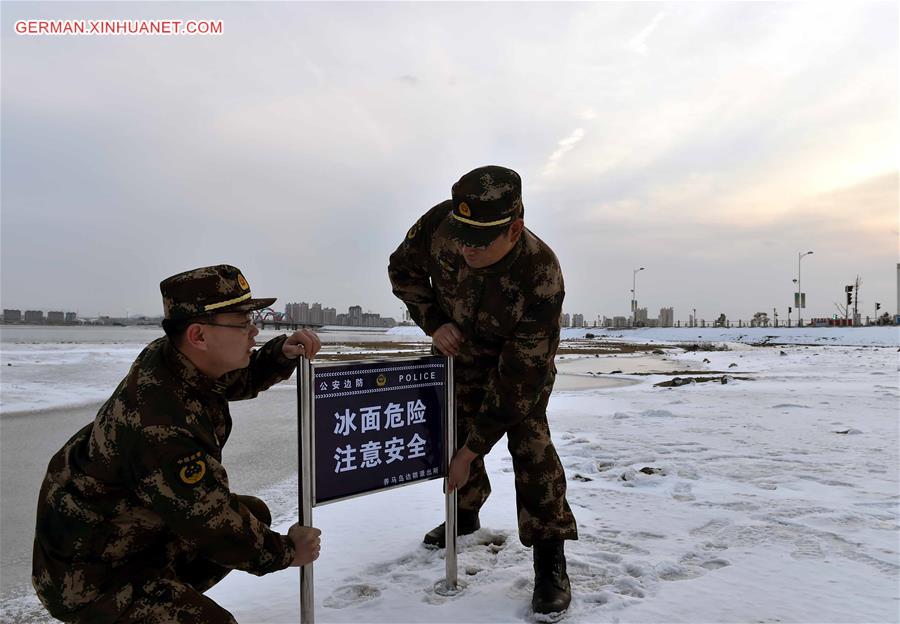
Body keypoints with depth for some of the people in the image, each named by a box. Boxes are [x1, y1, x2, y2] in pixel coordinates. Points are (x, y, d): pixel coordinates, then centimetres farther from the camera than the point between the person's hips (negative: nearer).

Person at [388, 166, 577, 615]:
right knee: (455, 430, 11)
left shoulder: (542, 279, -42)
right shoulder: (438, 224, -32)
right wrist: (433, 322, -22)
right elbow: (403, 270, -8)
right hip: (459, 345, 4)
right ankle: (466, 512, 36)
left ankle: (549, 557, -6)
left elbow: (517, 380, -36)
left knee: (528, 438, -17)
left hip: (522, 357, -4)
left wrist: (472, 450, -30)